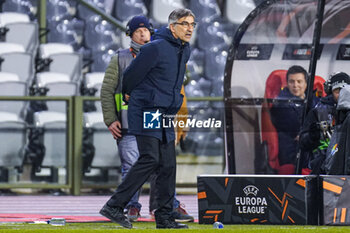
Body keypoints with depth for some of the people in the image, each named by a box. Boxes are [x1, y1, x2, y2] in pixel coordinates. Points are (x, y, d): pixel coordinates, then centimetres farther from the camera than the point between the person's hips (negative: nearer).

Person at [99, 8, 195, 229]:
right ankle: (114, 206, -15)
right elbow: (132, 74, -5)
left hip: (165, 115, 8)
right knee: (150, 159, -17)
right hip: (147, 112, -8)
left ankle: (164, 217, 7)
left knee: (168, 164, 4)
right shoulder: (155, 48, -14)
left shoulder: (185, 50, 13)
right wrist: (128, 95, 12)